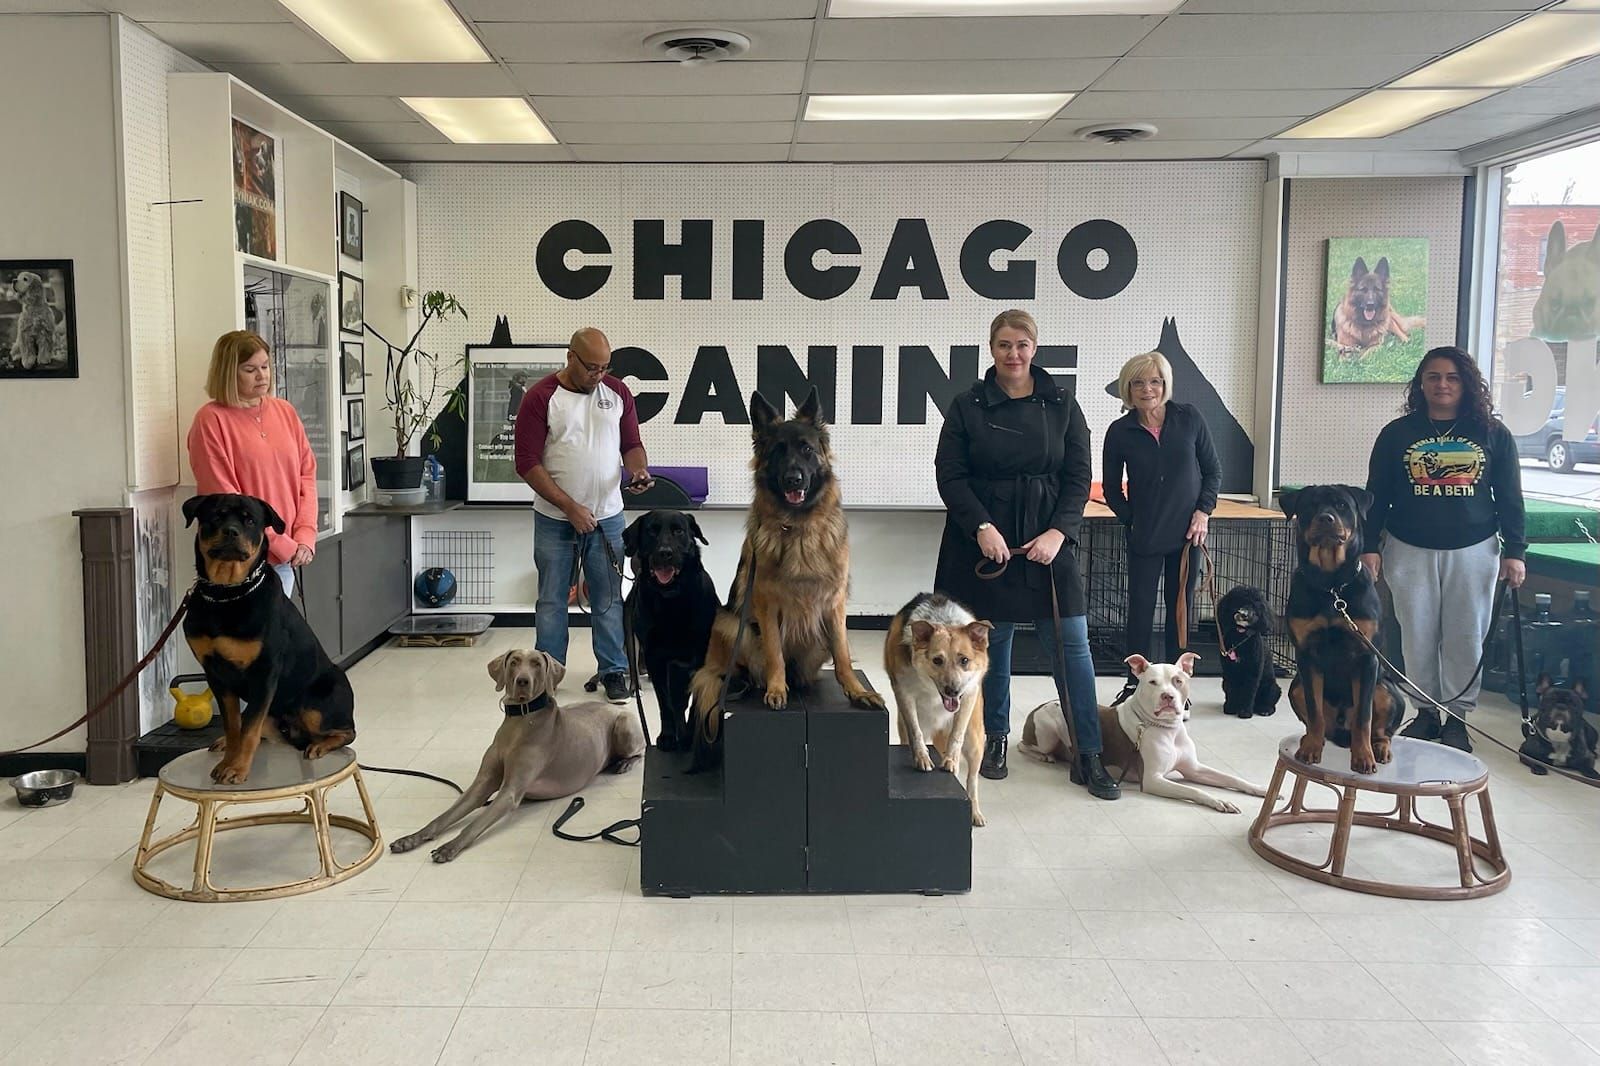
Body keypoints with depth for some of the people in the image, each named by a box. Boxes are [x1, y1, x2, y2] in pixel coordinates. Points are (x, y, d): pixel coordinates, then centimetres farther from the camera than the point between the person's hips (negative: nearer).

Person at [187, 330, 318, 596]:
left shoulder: (284, 411, 10)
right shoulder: (211, 420, -6)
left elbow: (306, 473, 11)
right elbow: (224, 498, -10)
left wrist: (305, 536, -3)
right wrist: (281, 544, -12)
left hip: (286, 558, 5)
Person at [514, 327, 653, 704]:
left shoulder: (617, 393, 3)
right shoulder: (540, 399, -9)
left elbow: (631, 444, 11)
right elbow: (527, 463, -11)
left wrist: (638, 470, -13)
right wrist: (570, 507, -16)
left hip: (607, 517, 2)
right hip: (554, 520, -2)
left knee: (609, 600, 7)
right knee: (552, 601, 8)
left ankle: (614, 671, 18)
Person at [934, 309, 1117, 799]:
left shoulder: (1061, 404, 4)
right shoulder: (967, 405, 1)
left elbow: (1078, 476, 2)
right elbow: (950, 476, -3)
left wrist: (1059, 531, -12)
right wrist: (982, 528, -15)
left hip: (1048, 538, 1)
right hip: (984, 539, 0)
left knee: (1072, 643, -2)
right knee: (992, 641, 8)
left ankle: (1088, 756, 4)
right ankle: (994, 738, 26)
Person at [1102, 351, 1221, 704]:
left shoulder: (1189, 419, -3)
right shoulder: (1120, 432, -4)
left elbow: (1213, 470, 5)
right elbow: (1111, 489, 6)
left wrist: (1204, 510, -6)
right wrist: (1130, 520, -5)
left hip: (1187, 532, 1)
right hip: (1144, 538, -1)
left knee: (1181, 608, 8)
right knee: (1140, 609, 1)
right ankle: (1135, 685, 13)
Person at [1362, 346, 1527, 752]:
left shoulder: (1492, 433, 3)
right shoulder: (1397, 433, 2)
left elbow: (1509, 497, 5)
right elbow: (1377, 495, 3)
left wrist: (1514, 552, 1)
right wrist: (1369, 546, -3)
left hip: (1473, 552, 0)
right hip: (1410, 551, 0)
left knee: (1465, 638, 4)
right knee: (1418, 636, 6)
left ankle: (1456, 717, 16)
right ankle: (1426, 712, 19)